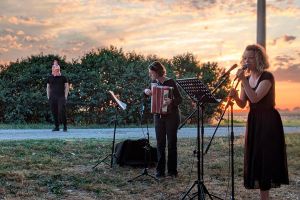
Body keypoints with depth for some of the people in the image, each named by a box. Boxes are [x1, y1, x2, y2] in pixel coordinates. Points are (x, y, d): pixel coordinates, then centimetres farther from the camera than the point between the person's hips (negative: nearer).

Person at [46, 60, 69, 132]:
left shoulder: (63, 77, 5)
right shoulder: (50, 78, 13)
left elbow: (67, 87, 7)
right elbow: (48, 87, 19)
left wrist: (65, 96, -1)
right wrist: (48, 96, 10)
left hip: (61, 97, -3)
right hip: (52, 98, 3)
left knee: (61, 111, -13)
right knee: (54, 112, 2)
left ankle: (65, 126, -1)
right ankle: (56, 126, 11)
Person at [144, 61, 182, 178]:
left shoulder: (170, 82, -11)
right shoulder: (154, 82, 6)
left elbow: (180, 99, -14)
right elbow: (147, 97, 15)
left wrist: (172, 101, -35)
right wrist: (146, 91, -9)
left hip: (171, 116, -5)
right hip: (158, 116, 5)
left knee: (171, 143, 2)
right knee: (160, 143, 5)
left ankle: (172, 171, 11)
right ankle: (160, 171, 10)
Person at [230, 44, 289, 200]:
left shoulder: (267, 77, -14)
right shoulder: (247, 79, 8)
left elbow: (255, 98, -25)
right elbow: (242, 104, 8)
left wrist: (243, 80, -27)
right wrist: (235, 96, -11)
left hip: (268, 121, -7)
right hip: (253, 121, 7)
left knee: (265, 157, -4)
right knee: (255, 158, 8)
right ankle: (261, 187, 17)